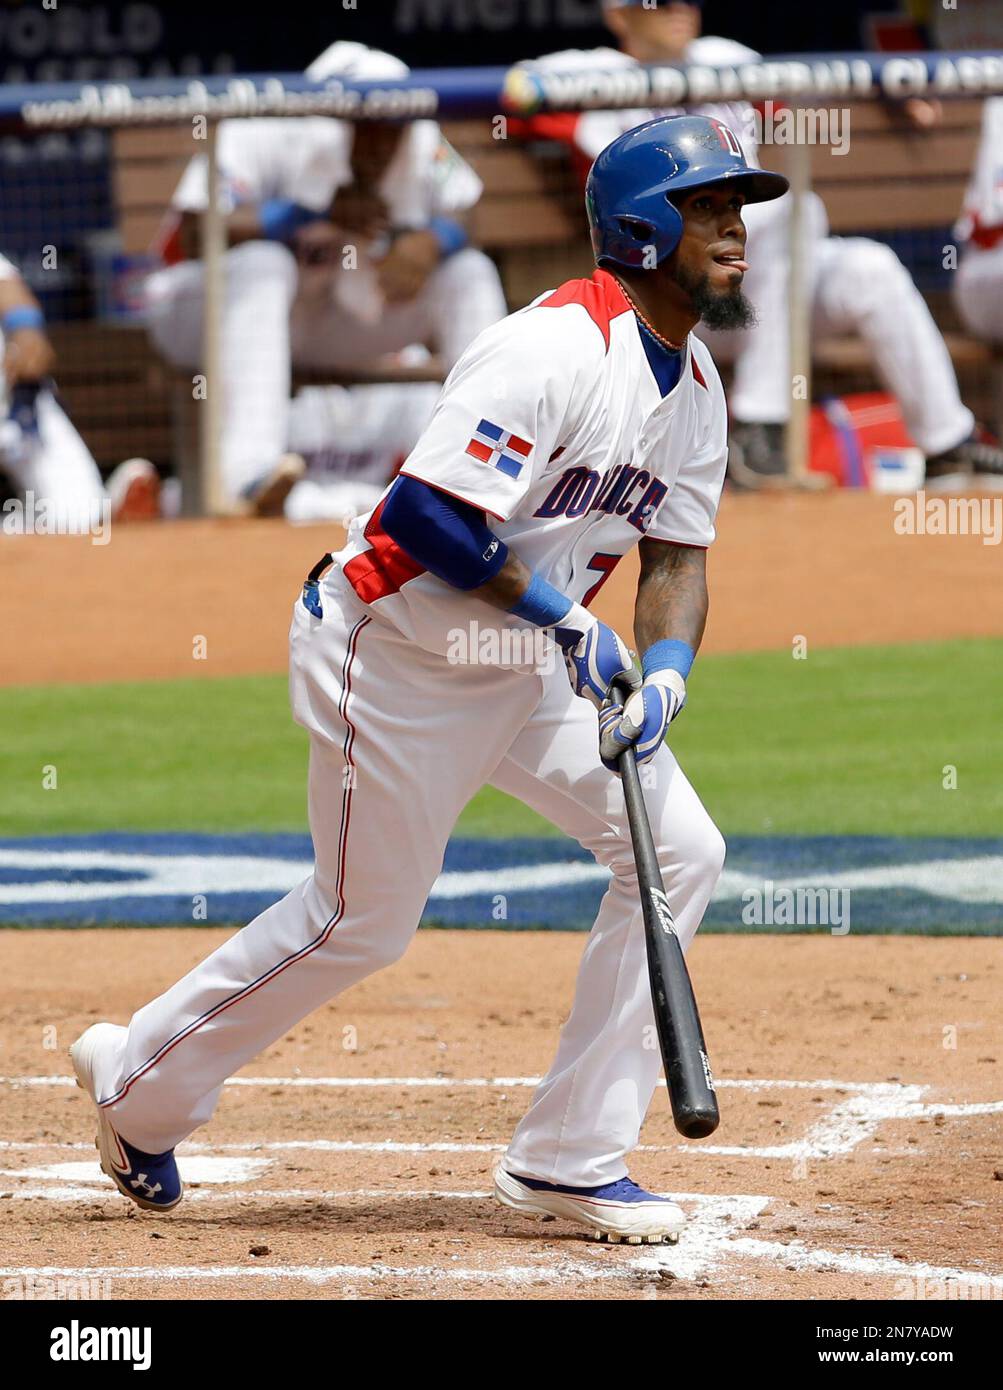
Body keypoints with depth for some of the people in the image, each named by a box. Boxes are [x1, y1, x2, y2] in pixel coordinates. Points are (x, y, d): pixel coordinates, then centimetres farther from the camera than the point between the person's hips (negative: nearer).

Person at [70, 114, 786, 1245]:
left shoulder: (694, 384, 5)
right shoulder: (553, 349, -25)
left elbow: (676, 549, 8)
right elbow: (426, 514, -30)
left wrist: (664, 672, -11)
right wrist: (565, 616, -22)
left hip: (523, 670, 9)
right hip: (398, 658, -9)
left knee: (679, 851, -2)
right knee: (362, 921, 1)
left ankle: (569, 1162, 3)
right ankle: (139, 1080, 25)